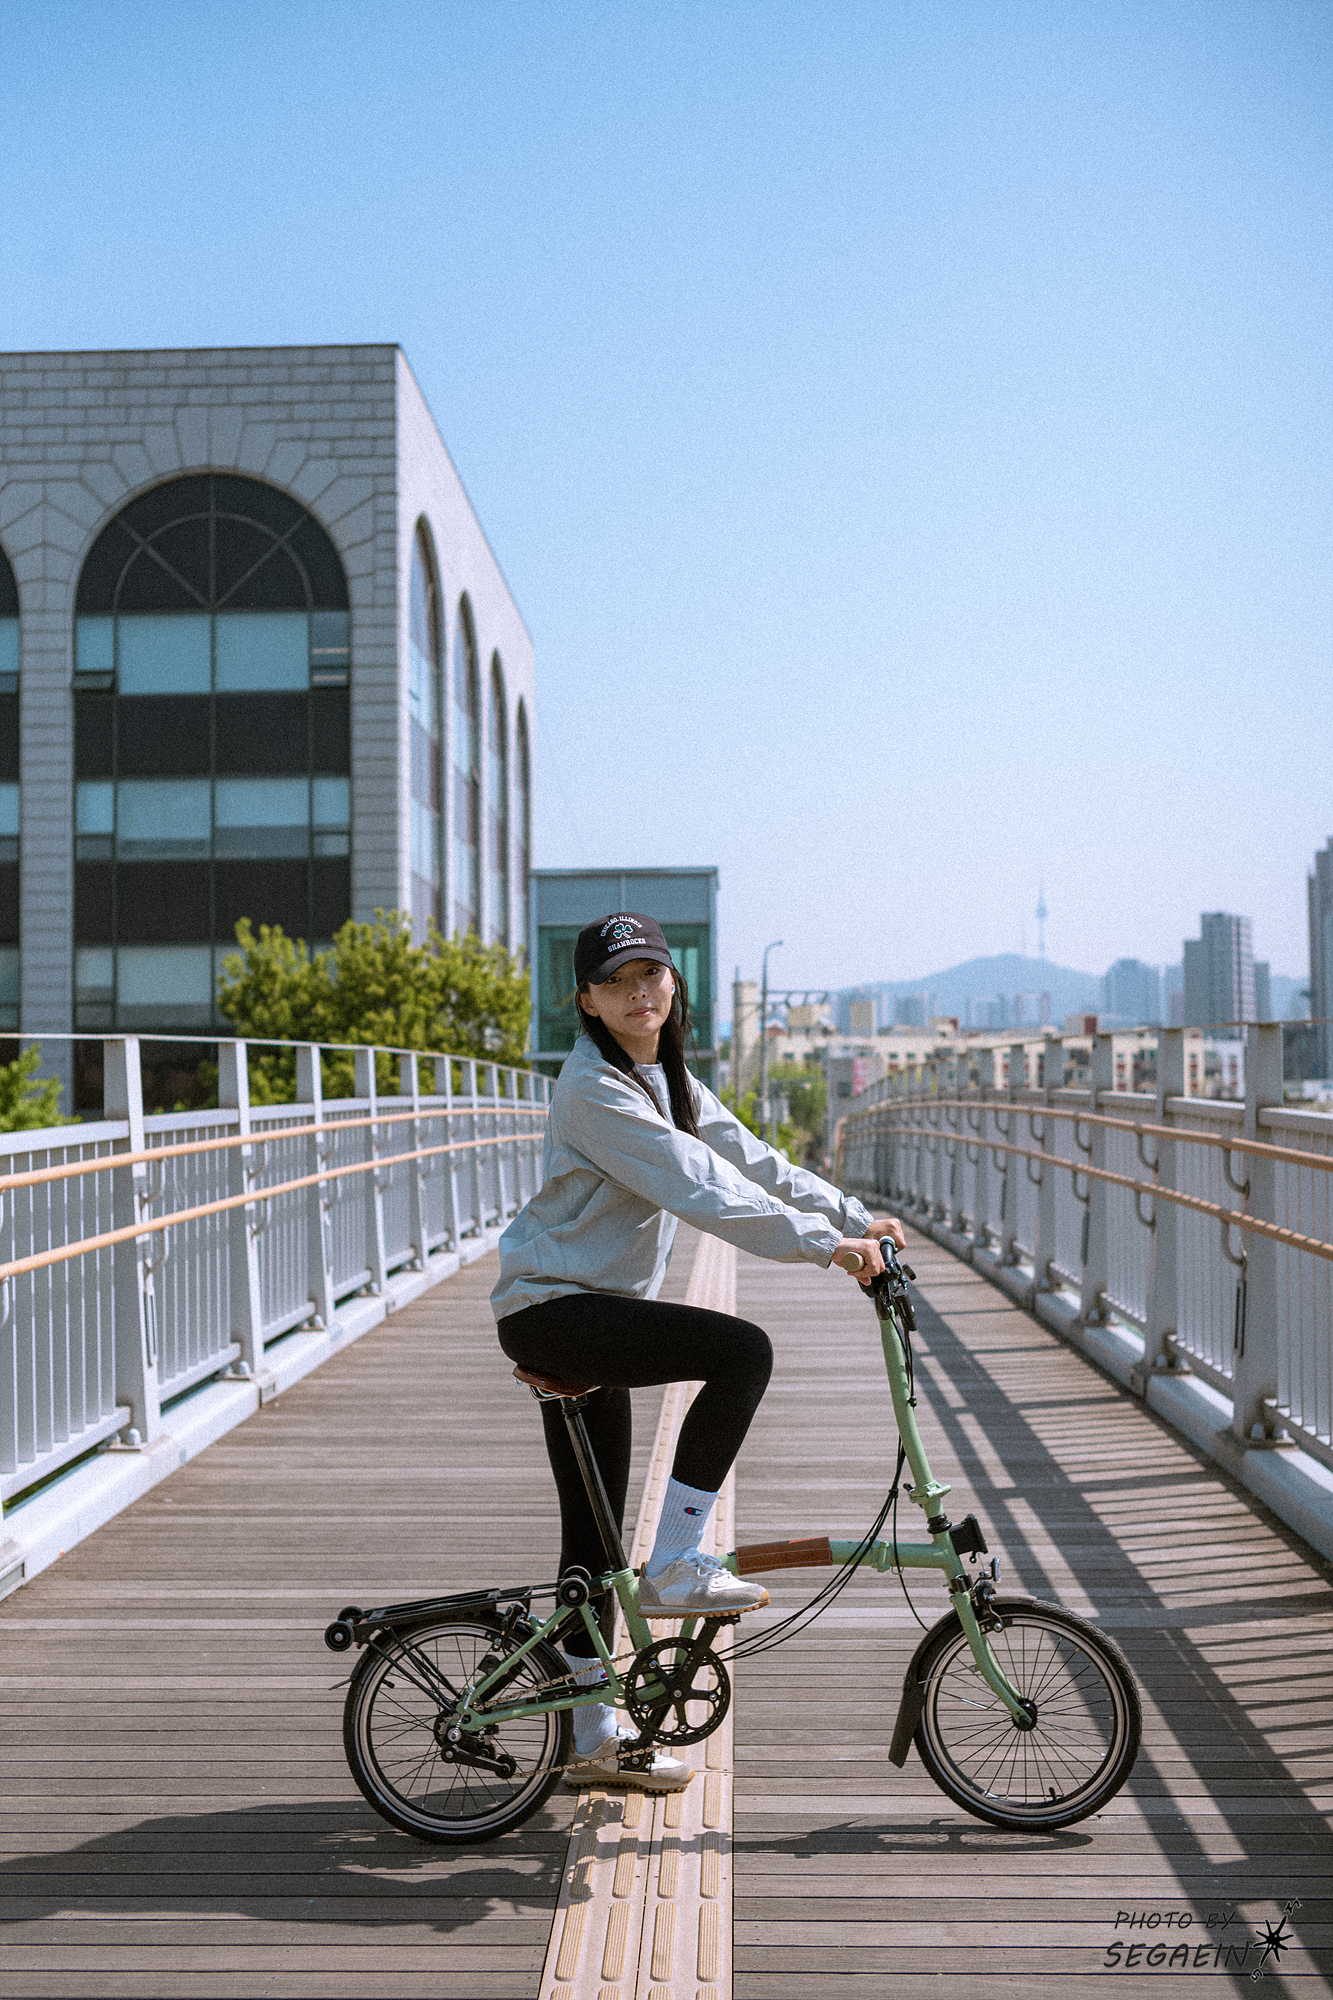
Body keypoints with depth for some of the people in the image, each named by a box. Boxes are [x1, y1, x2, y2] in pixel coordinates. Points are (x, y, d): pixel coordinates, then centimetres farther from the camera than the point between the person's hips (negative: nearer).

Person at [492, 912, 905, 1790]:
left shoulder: (668, 1081, 13)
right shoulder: (595, 1087, -17)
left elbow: (750, 1160, 12)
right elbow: (700, 1190, -24)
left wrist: (857, 1217, 4)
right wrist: (822, 1244, -24)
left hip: (590, 1315, 9)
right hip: (551, 1311, -9)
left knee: (596, 1528, 12)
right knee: (743, 1350, -24)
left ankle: (596, 1733, 22)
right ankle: (674, 1568, -15)